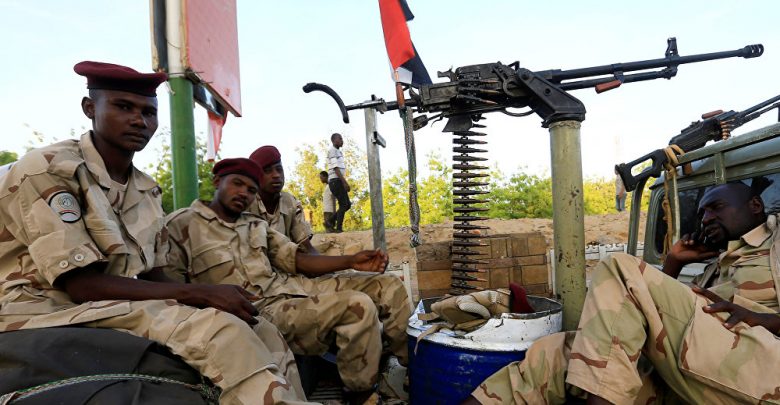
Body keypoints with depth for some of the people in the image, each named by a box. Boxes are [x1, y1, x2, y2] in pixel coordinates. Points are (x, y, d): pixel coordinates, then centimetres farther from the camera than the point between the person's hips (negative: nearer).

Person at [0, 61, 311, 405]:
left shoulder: (147, 191, 9)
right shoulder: (47, 170, -12)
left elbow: (152, 278, 7)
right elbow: (82, 285, -19)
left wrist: (204, 298, -12)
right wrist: (196, 293, -21)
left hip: (123, 307, 7)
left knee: (263, 334, -9)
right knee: (217, 329, -28)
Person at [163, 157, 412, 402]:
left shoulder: (256, 225, 18)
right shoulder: (181, 225, 1)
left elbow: (297, 259, 12)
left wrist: (351, 261, -1)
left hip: (294, 287, 8)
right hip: (260, 311, -7)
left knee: (388, 285, 1)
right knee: (357, 305, -29)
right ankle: (362, 393, -8)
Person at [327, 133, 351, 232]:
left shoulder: (339, 152, 23)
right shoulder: (332, 150, -6)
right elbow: (335, 168, -15)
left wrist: (345, 182, 17)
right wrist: (344, 182, -21)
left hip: (339, 181, 9)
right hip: (336, 181, -9)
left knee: (347, 205, 9)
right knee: (343, 204, -11)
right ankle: (339, 228, -9)